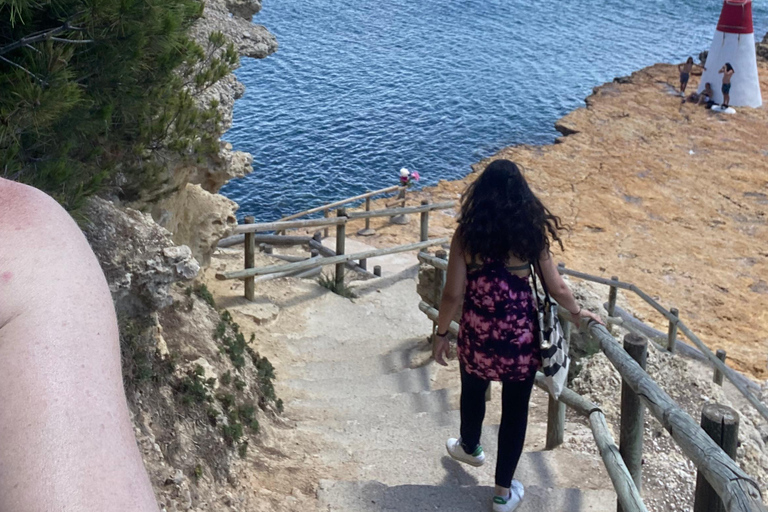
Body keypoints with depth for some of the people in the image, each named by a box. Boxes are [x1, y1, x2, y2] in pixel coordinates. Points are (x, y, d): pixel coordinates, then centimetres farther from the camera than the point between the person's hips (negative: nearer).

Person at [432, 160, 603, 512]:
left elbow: (453, 294, -10)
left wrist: (441, 333, 5)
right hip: (520, 336, 0)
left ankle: (470, 448, 55)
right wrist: (578, 313, 16)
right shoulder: (532, 233, -9)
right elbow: (556, 289, -3)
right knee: (515, 410, 14)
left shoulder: (466, 235, -12)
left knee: (473, 395, 27)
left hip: (477, 334, 0)